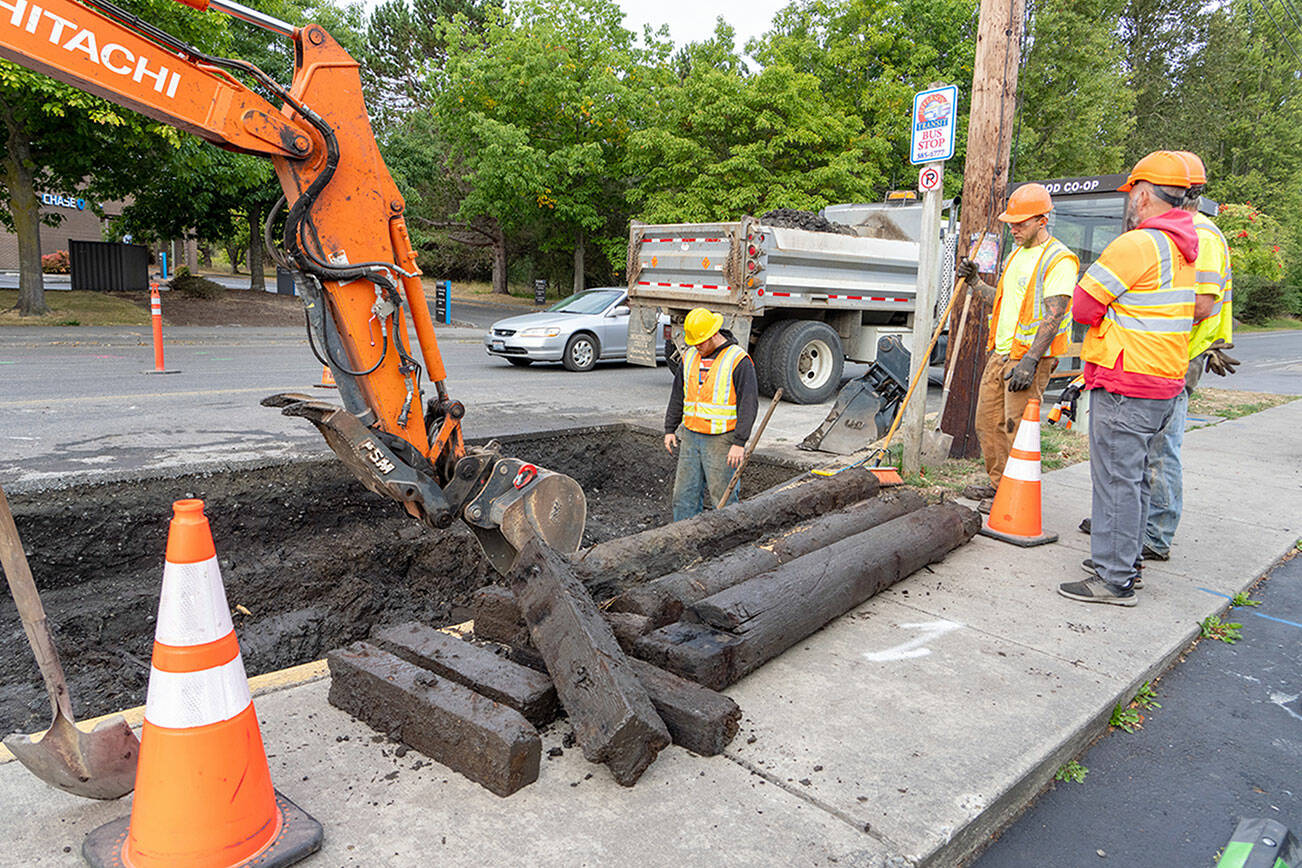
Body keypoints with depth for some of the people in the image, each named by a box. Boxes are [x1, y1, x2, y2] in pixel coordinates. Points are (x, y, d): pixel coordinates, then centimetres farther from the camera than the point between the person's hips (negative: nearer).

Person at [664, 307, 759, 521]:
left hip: (721, 441, -6)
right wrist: (670, 429, 14)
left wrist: (739, 443, -19)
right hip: (691, 438, 6)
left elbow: (749, 404, -14)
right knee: (685, 494, 8)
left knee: (723, 499, -2)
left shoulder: (738, 360, -10)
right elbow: (678, 396, 19)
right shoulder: (690, 357, 10)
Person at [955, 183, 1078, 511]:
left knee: (1017, 428, -6)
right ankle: (998, 484, 25)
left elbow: (1053, 315, -19)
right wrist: (974, 283, 15)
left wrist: (1029, 361, -26)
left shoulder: (1058, 260, -11)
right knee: (988, 421, 12)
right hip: (999, 352, 9)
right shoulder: (1016, 255, 18)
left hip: (1029, 358, -9)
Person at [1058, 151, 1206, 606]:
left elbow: (1082, 307, -14)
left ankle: (1114, 580, 2)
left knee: (1116, 479, -4)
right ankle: (1126, 559, 30)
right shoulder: (1184, 248, 13)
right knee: (1135, 476, 18)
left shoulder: (1135, 245, -17)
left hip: (1124, 387, -10)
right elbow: (1203, 307, 26)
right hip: (1166, 383, 10)